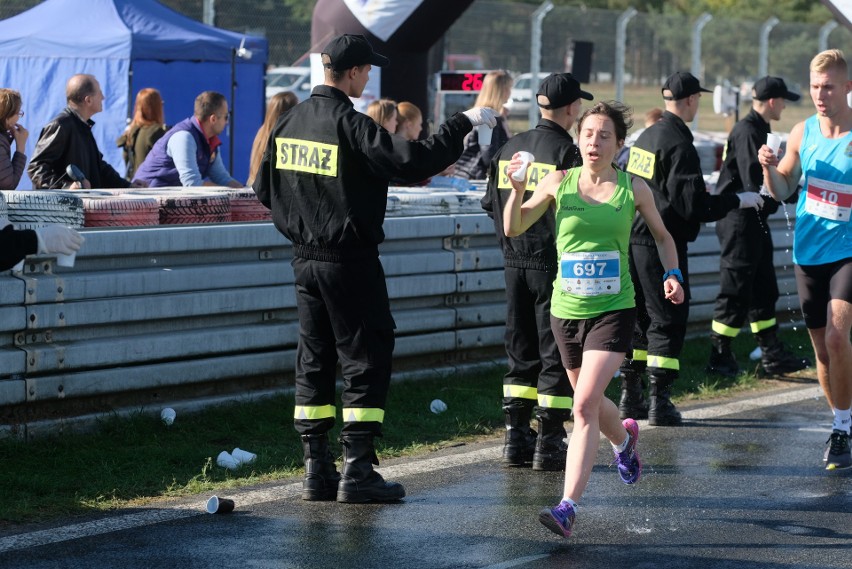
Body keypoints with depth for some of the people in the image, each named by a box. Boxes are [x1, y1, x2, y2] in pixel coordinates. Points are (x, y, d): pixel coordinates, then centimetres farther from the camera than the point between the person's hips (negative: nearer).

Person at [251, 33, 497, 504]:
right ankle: (357, 472, -3)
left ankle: (316, 470, 12)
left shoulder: (289, 122, 6)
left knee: (314, 361, 12)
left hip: (305, 260, 7)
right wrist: (464, 123, -14)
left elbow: (264, 189, 13)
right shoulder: (350, 125, -17)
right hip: (350, 262, -7)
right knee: (366, 360, -1)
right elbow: (414, 162, -24)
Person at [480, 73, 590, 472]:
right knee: (556, 353, 0)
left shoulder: (508, 150, 7)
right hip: (554, 265, -6)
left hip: (515, 263, 6)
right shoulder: (566, 153, -13)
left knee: (520, 352, 14)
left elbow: (491, 204, 12)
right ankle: (549, 443, -1)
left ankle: (516, 437, 14)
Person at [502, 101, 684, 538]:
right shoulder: (559, 183, 1)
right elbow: (513, 228, 1)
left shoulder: (634, 189, -2)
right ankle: (624, 438, 56)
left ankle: (568, 506, -21)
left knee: (586, 404, -18)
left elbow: (662, 236, 14)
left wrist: (671, 275, -1)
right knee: (589, 403, 19)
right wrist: (517, 190, -15)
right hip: (566, 310, 3)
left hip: (613, 310, -3)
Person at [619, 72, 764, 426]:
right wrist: (738, 201, -9)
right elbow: (693, 205, -21)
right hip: (663, 246, -8)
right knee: (667, 322, -2)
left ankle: (630, 397, 18)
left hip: (634, 243, 8)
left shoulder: (646, 137, 10)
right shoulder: (679, 144, -16)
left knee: (639, 320, 15)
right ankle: (660, 402, -3)